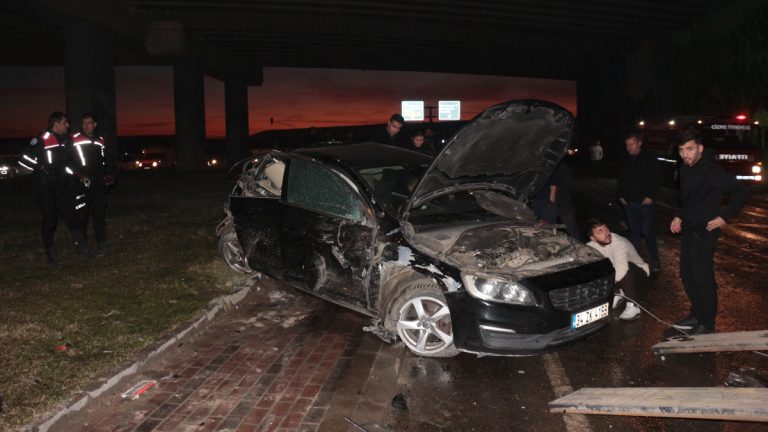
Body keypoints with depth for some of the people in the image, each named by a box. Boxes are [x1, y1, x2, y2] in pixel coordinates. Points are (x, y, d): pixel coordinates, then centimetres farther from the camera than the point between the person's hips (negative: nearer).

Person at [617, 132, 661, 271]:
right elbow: (621, 180, 19)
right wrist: (620, 195, 8)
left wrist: (650, 196, -12)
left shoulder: (649, 159, -3)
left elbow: (656, 179, -5)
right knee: (634, 231, 9)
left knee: (647, 231, -6)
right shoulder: (625, 161, 12)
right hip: (629, 202, 5)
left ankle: (654, 258, 8)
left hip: (645, 202, -5)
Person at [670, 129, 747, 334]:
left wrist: (725, 217, -17)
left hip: (705, 231, -8)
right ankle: (697, 314, 30)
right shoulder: (685, 169, 6)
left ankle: (707, 324, 10)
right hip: (689, 229, 8)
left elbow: (740, 191, -17)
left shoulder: (711, 171, -19)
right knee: (686, 274, 14)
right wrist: (679, 216, 10)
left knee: (702, 276, -3)